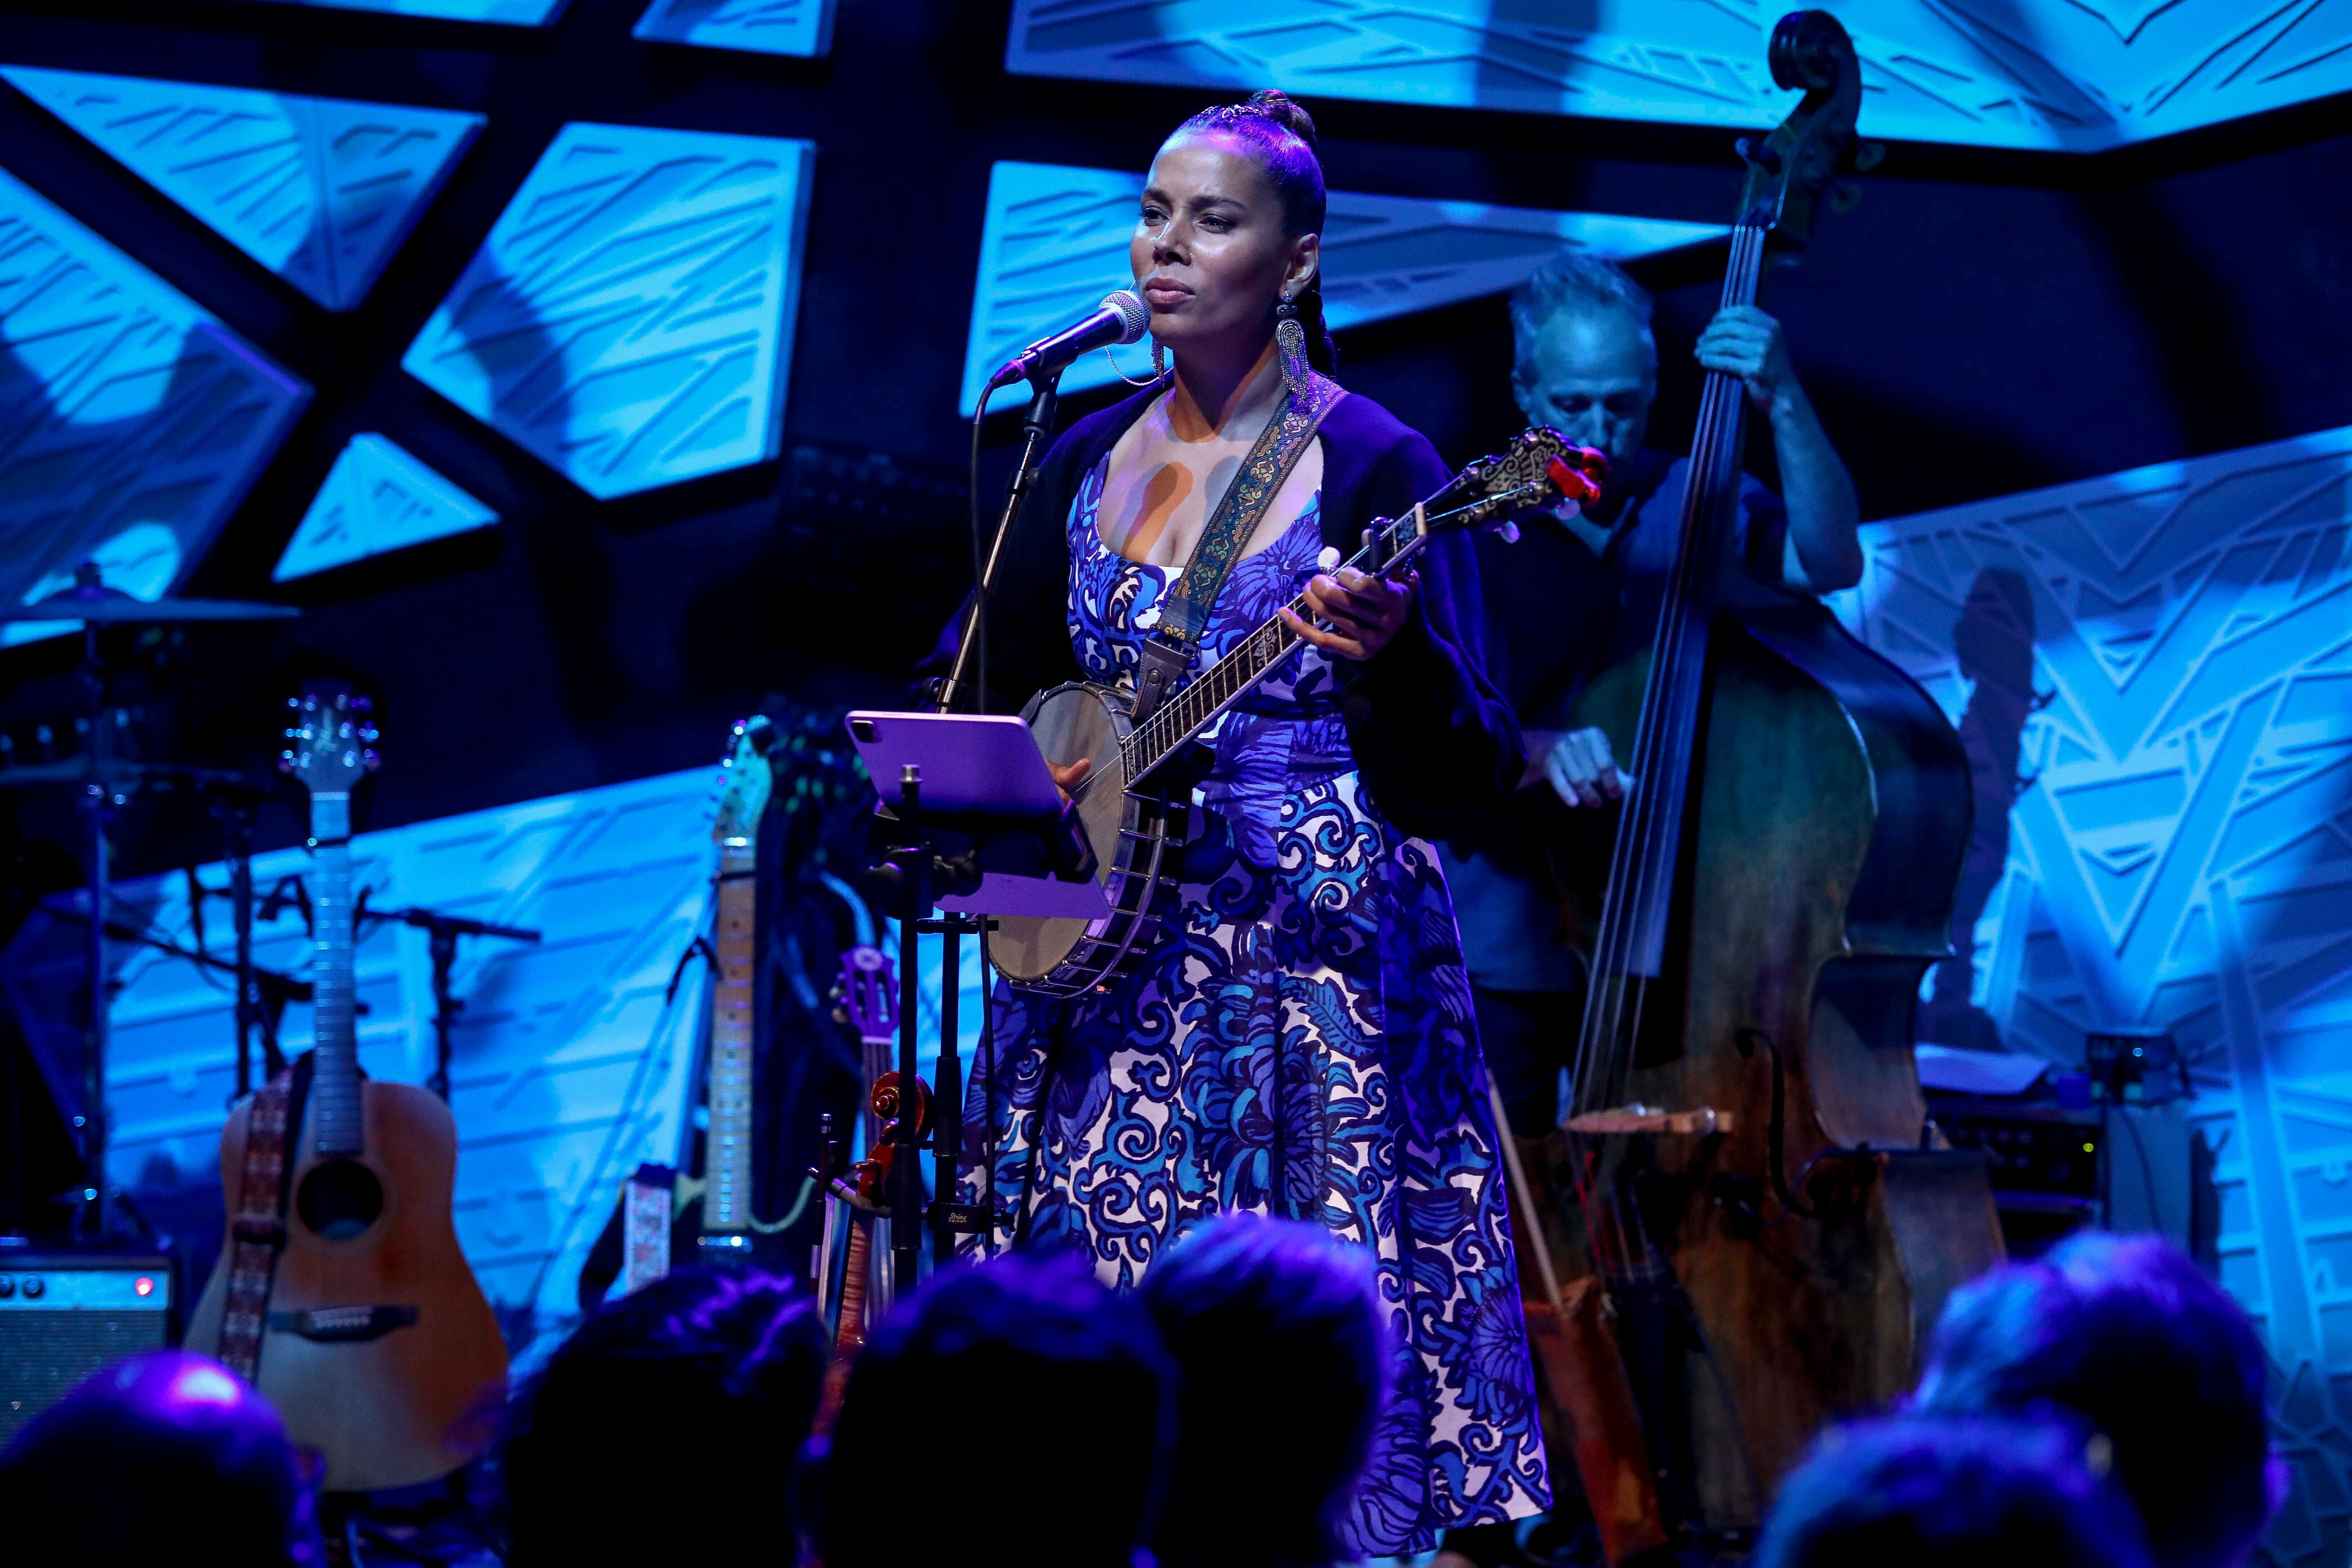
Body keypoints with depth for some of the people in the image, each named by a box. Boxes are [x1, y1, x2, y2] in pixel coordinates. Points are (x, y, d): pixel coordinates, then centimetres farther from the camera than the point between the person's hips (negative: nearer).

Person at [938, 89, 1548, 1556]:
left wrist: (1392, 652, -31)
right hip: (1106, 970, 5)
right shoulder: (1087, 458, 10)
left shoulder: (1376, 469, -6)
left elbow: (1470, 782, -12)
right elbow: (988, 692, 19)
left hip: (1313, 967, -5)